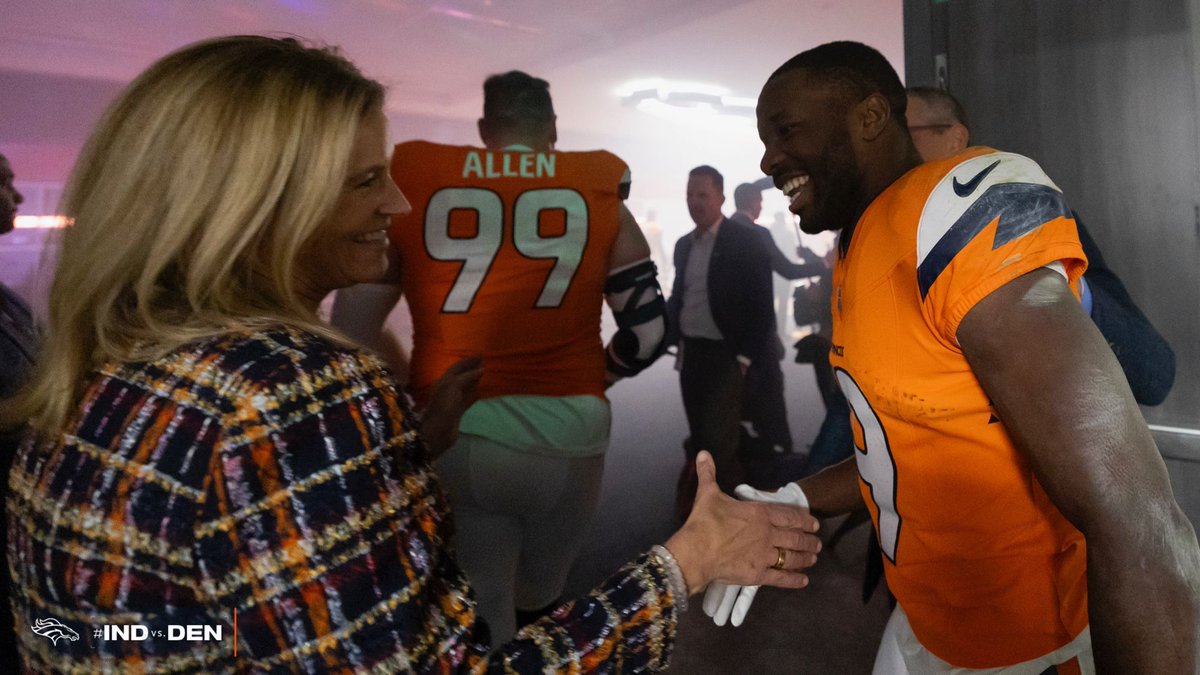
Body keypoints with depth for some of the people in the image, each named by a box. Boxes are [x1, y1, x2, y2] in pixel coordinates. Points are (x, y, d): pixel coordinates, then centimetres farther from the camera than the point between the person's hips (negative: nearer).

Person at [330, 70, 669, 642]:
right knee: (539, 602, 25)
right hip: (567, 431, 2)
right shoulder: (599, 192, 4)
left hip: (450, 435, -1)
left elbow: (352, 334, -1)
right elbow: (648, 331, 4)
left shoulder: (411, 183, 2)